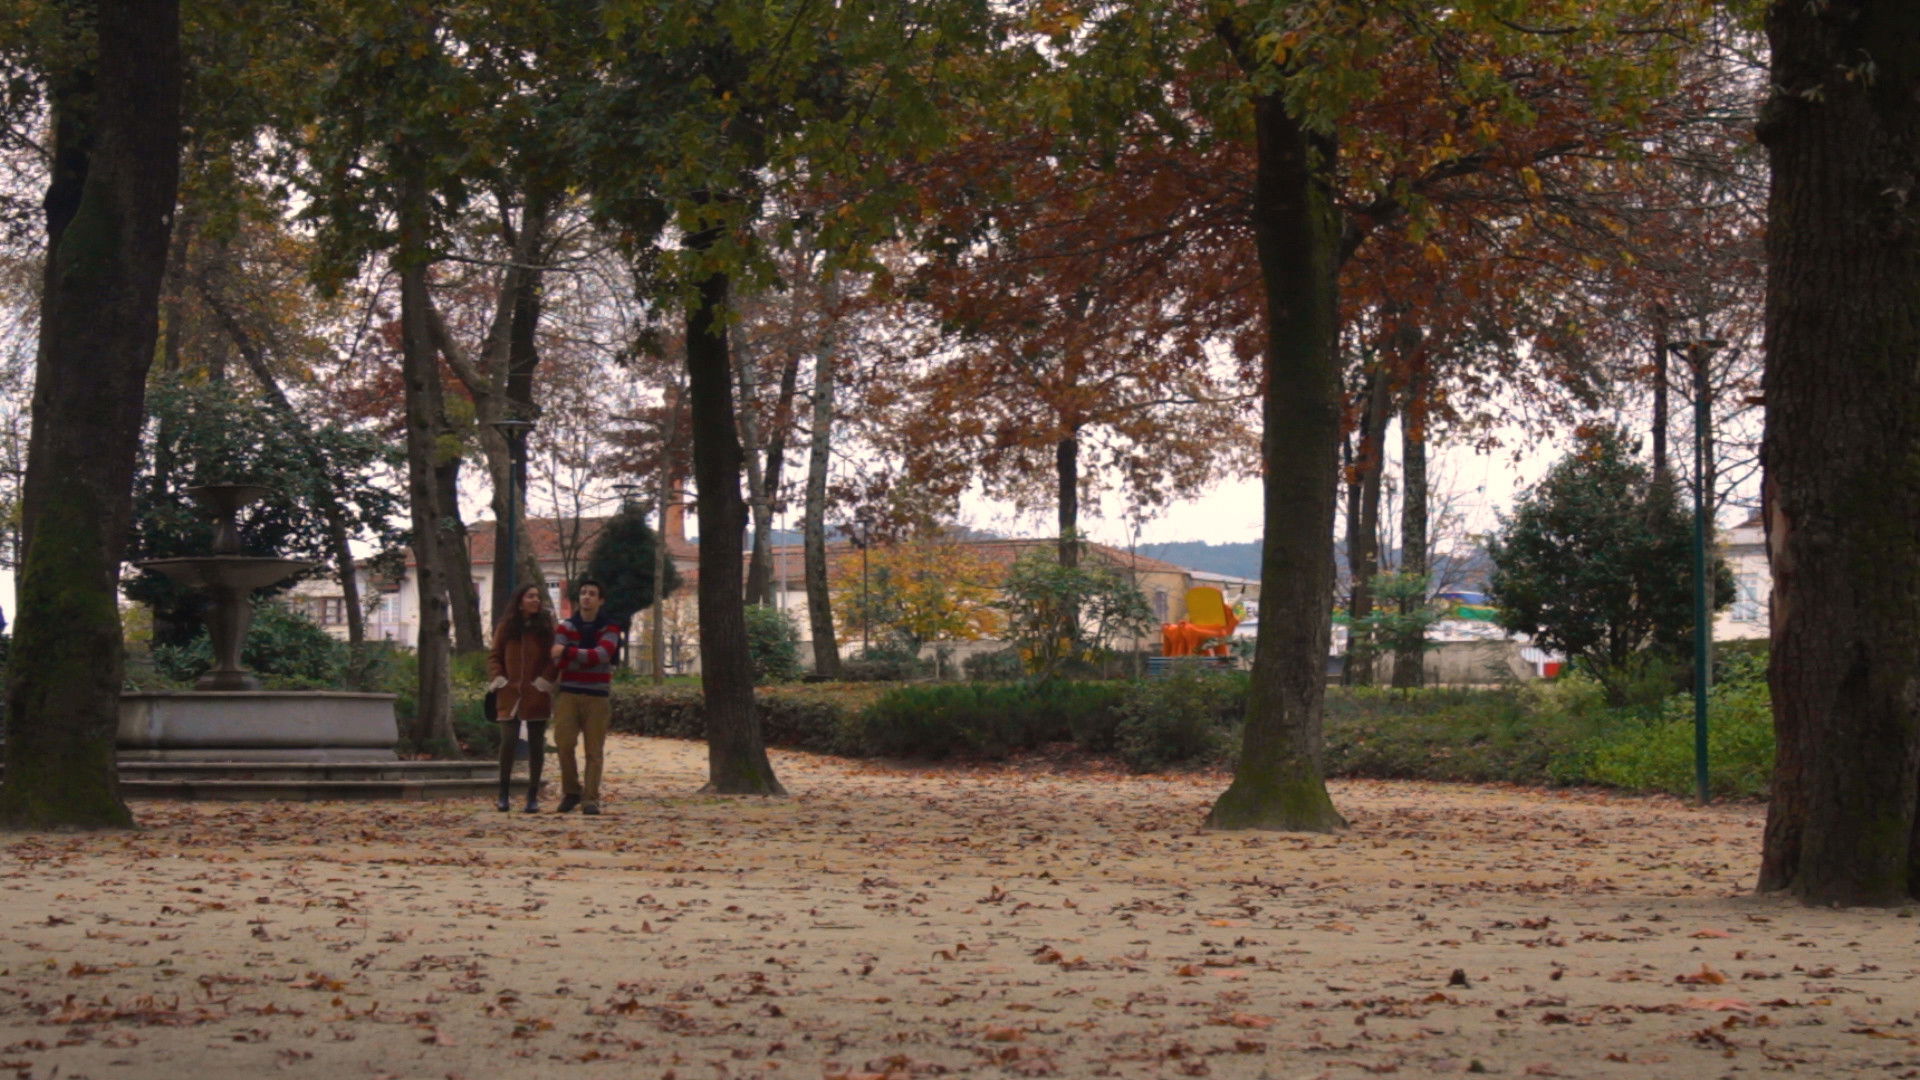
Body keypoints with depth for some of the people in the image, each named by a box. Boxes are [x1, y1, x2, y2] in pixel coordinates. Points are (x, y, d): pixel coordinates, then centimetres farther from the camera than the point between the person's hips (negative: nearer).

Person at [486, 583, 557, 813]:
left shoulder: (547, 626, 3)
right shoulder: (505, 627, 6)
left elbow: (554, 657, 1)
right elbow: (493, 656, 10)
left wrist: (544, 680, -10)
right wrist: (498, 678, -4)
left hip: (537, 695, 0)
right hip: (510, 694, 0)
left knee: (536, 744, 4)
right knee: (508, 742, -9)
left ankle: (533, 796, 11)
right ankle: (503, 794, 2)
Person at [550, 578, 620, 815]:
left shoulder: (610, 629, 5)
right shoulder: (566, 626, 8)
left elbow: (600, 655, -12)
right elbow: (556, 659, -5)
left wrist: (568, 652, -12)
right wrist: (587, 657, -12)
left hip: (597, 697, -1)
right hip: (568, 695, 1)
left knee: (594, 750, -3)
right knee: (564, 742, -9)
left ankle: (590, 799, 1)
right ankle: (571, 792, 9)